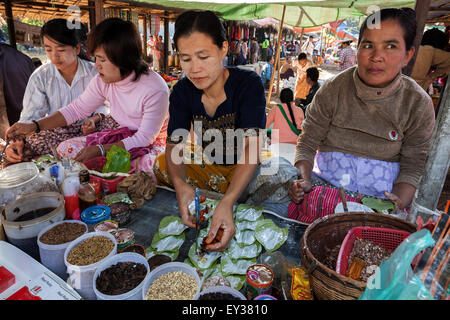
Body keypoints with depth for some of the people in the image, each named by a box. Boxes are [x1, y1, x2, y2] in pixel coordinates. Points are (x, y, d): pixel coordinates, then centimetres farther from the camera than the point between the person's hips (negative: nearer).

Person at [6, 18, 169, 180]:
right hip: (123, 135, 6)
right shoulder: (103, 81, -7)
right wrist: (34, 126, -5)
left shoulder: (156, 90, -27)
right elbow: (76, 108, 3)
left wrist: (101, 150, -27)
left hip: (154, 143, -5)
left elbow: (145, 137, -23)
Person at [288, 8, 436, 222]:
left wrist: (399, 203, -17)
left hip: (383, 193, 0)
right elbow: (307, 143, -1)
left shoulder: (419, 104, -2)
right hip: (326, 180, 1)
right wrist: (303, 181, -19)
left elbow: (412, 166, 2)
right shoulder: (332, 90, -4)